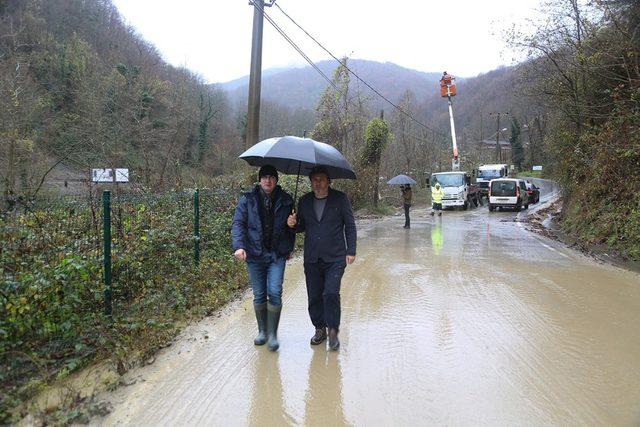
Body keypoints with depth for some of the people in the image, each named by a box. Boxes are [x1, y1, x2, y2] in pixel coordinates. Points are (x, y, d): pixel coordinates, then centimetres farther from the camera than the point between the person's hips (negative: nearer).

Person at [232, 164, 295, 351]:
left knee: (275, 292, -11)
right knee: (259, 295, 9)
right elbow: (238, 223, -6)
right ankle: (262, 331, 27)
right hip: (254, 254, 1)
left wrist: (289, 248, 11)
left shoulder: (285, 201, 3)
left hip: (277, 255, 0)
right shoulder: (248, 200, 0)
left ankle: (272, 334, 4)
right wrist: (239, 246, -21)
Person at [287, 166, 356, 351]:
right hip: (312, 258, 4)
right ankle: (320, 329, 24)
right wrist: (293, 224, -7)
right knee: (314, 297, 8)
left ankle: (333, 331, 4)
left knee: (331, 294, -13)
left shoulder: (340, 198, -1)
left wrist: (351, 251, -3)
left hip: (335, 258, -4)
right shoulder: (305, 200, 9)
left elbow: (350, 225, 2)